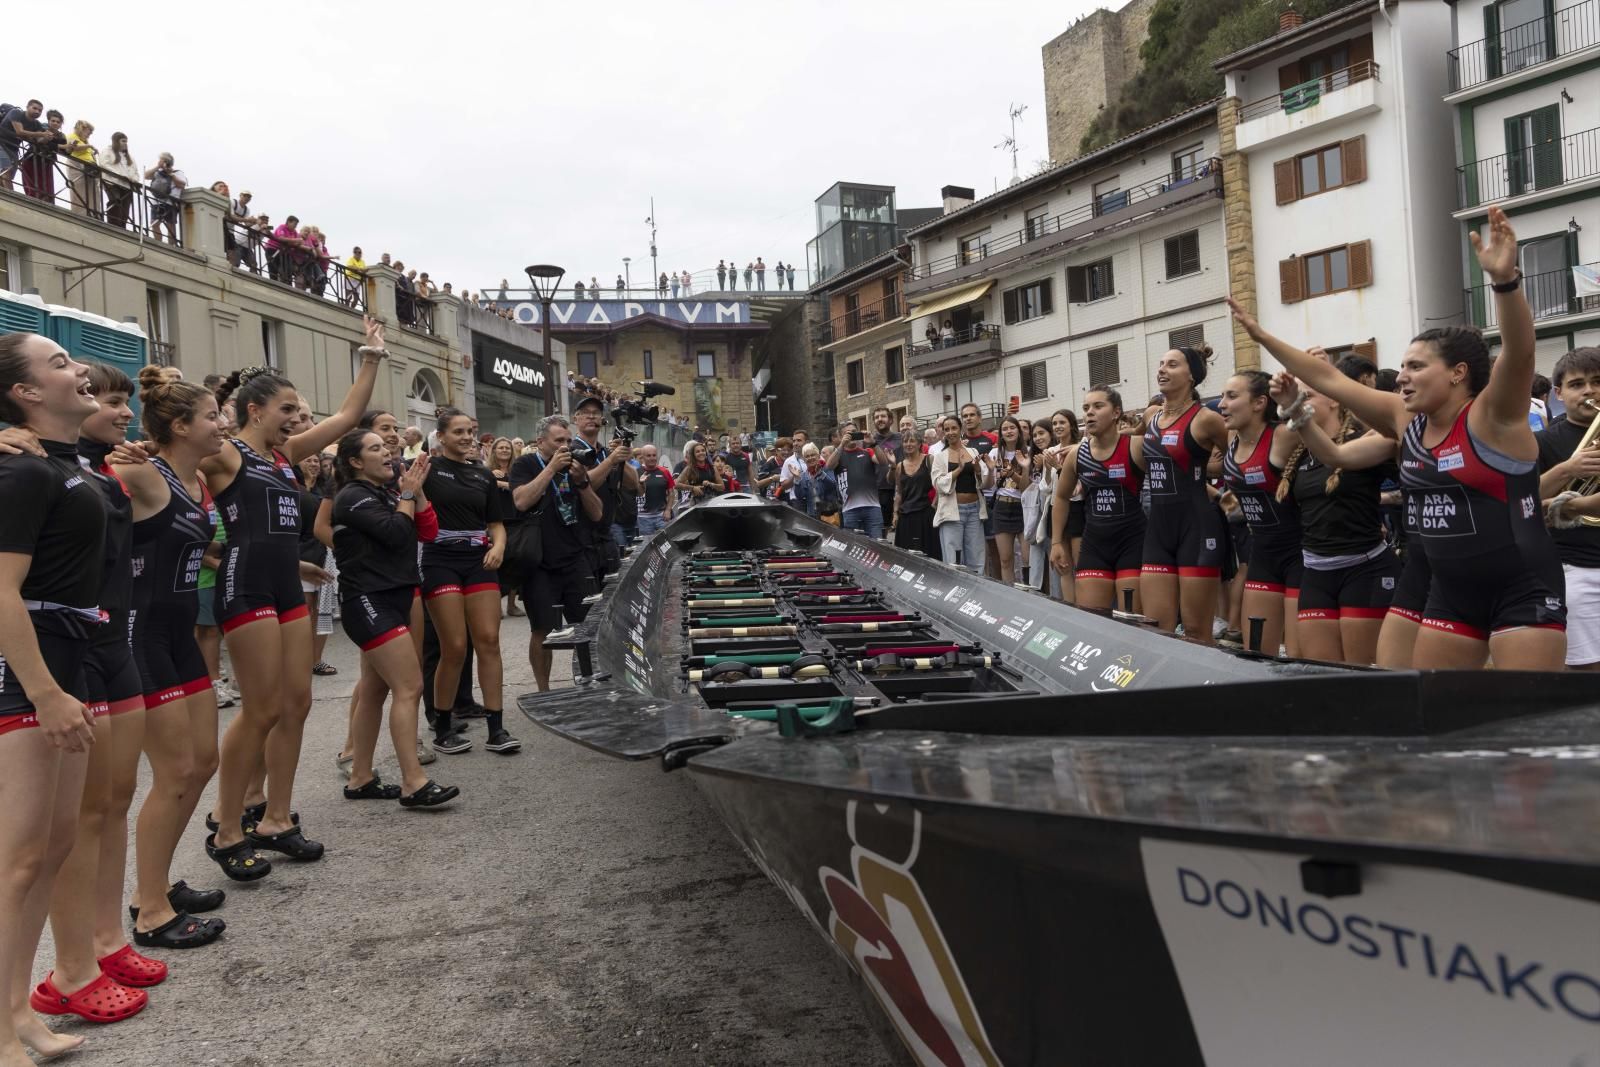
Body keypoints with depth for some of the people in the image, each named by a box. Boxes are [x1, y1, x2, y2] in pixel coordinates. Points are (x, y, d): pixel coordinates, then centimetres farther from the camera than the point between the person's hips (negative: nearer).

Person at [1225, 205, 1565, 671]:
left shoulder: (1493, 417, -13)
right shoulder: (1405, 420, 4)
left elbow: (1519, 351, -31)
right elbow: (1329, 379, 8)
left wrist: (1505, 280, -47)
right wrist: (1263, 337, 9)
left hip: (1522, 592, -7)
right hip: (1452, 593, 7)